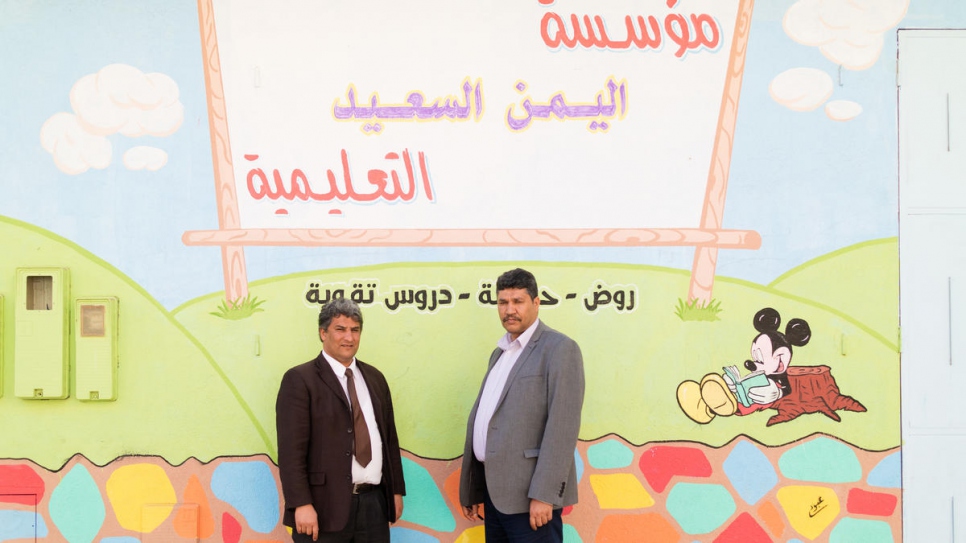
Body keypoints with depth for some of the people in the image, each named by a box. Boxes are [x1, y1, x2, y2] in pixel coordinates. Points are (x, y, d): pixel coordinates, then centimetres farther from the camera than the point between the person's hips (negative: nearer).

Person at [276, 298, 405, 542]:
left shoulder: (374, 378, 14)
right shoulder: (300, 380, -5)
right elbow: (291, 449, -11)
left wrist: (396, 490, 14)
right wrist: (301, 504, -18)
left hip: (374, 504, 5)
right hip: (325, 506, -5)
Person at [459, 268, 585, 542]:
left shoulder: (559, 349, -8)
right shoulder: (500, 353, 18)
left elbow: (563, 426, -16)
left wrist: (544, 495, -21)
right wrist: (471, 490, 14)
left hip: (529, 497, -7)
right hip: (494, 493, 8)